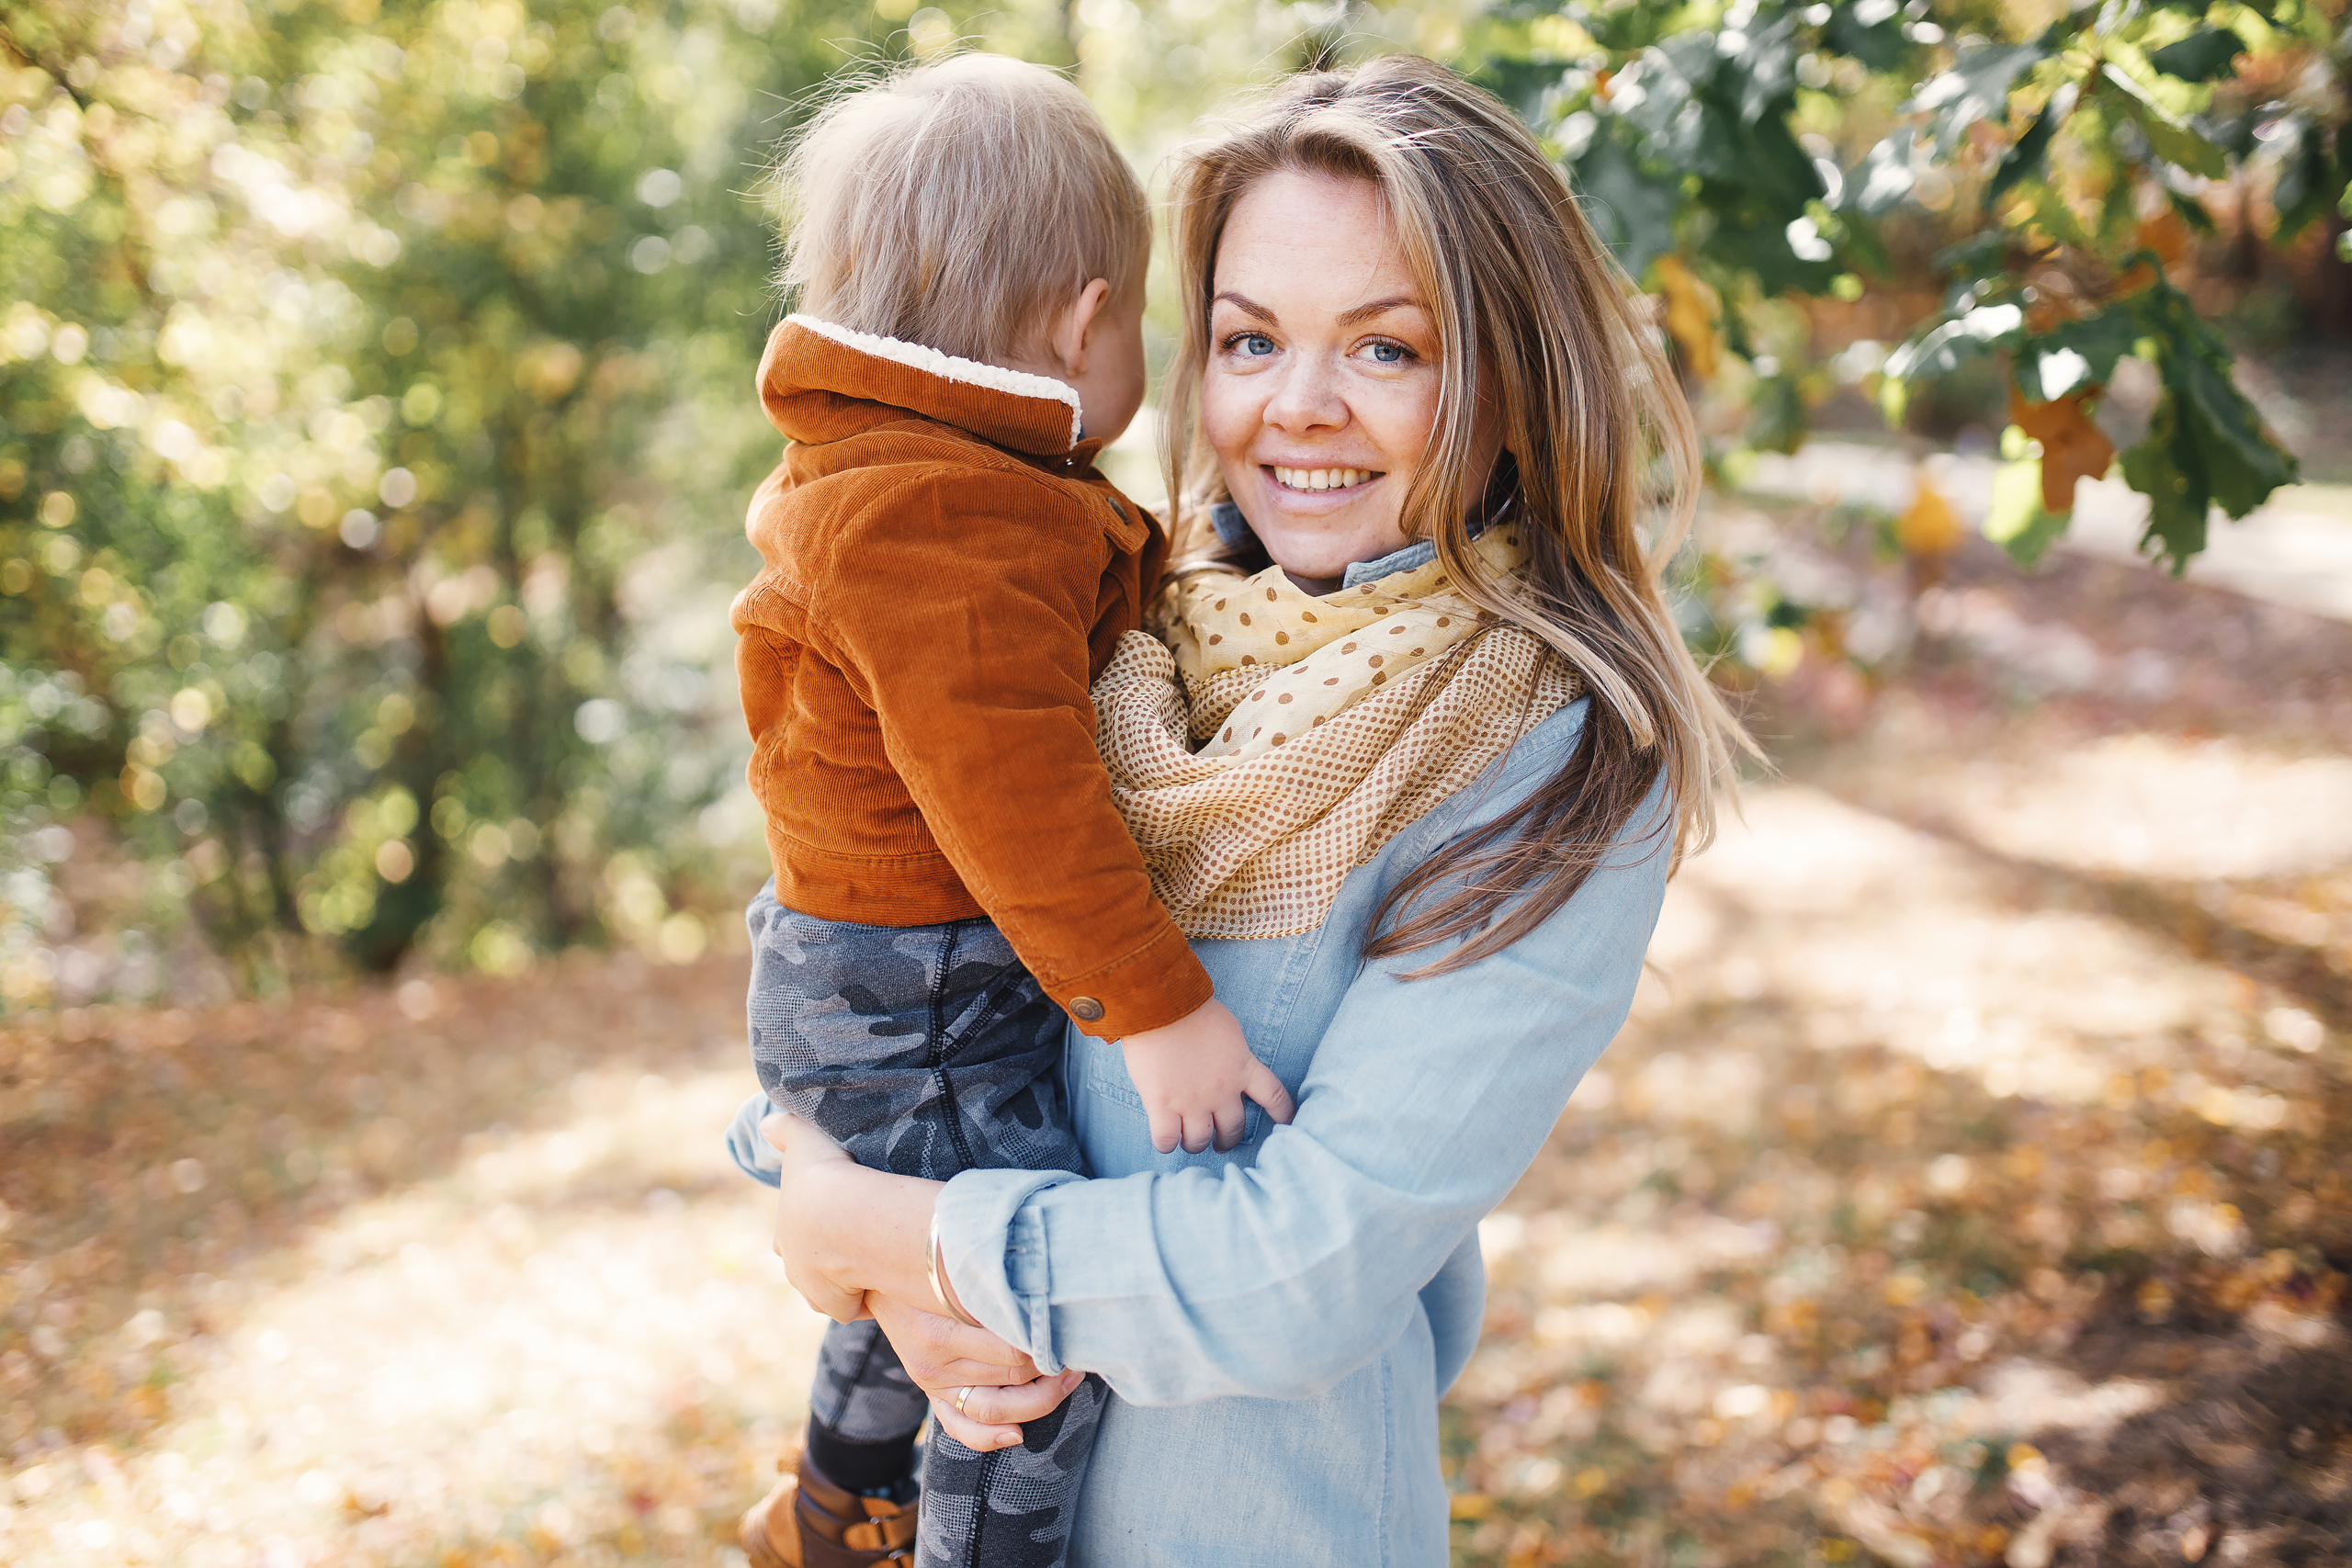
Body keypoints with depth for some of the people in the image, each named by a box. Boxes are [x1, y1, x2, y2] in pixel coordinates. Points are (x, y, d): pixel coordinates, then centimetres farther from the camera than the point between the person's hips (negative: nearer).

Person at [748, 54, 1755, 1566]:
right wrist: (918, 1290, -16)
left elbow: (1308, 1265, -25)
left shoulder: (1563, 768, -22)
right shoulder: (1156, 635, -6)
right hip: (1015, 1424, 5)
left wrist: (870, 1229, -17)